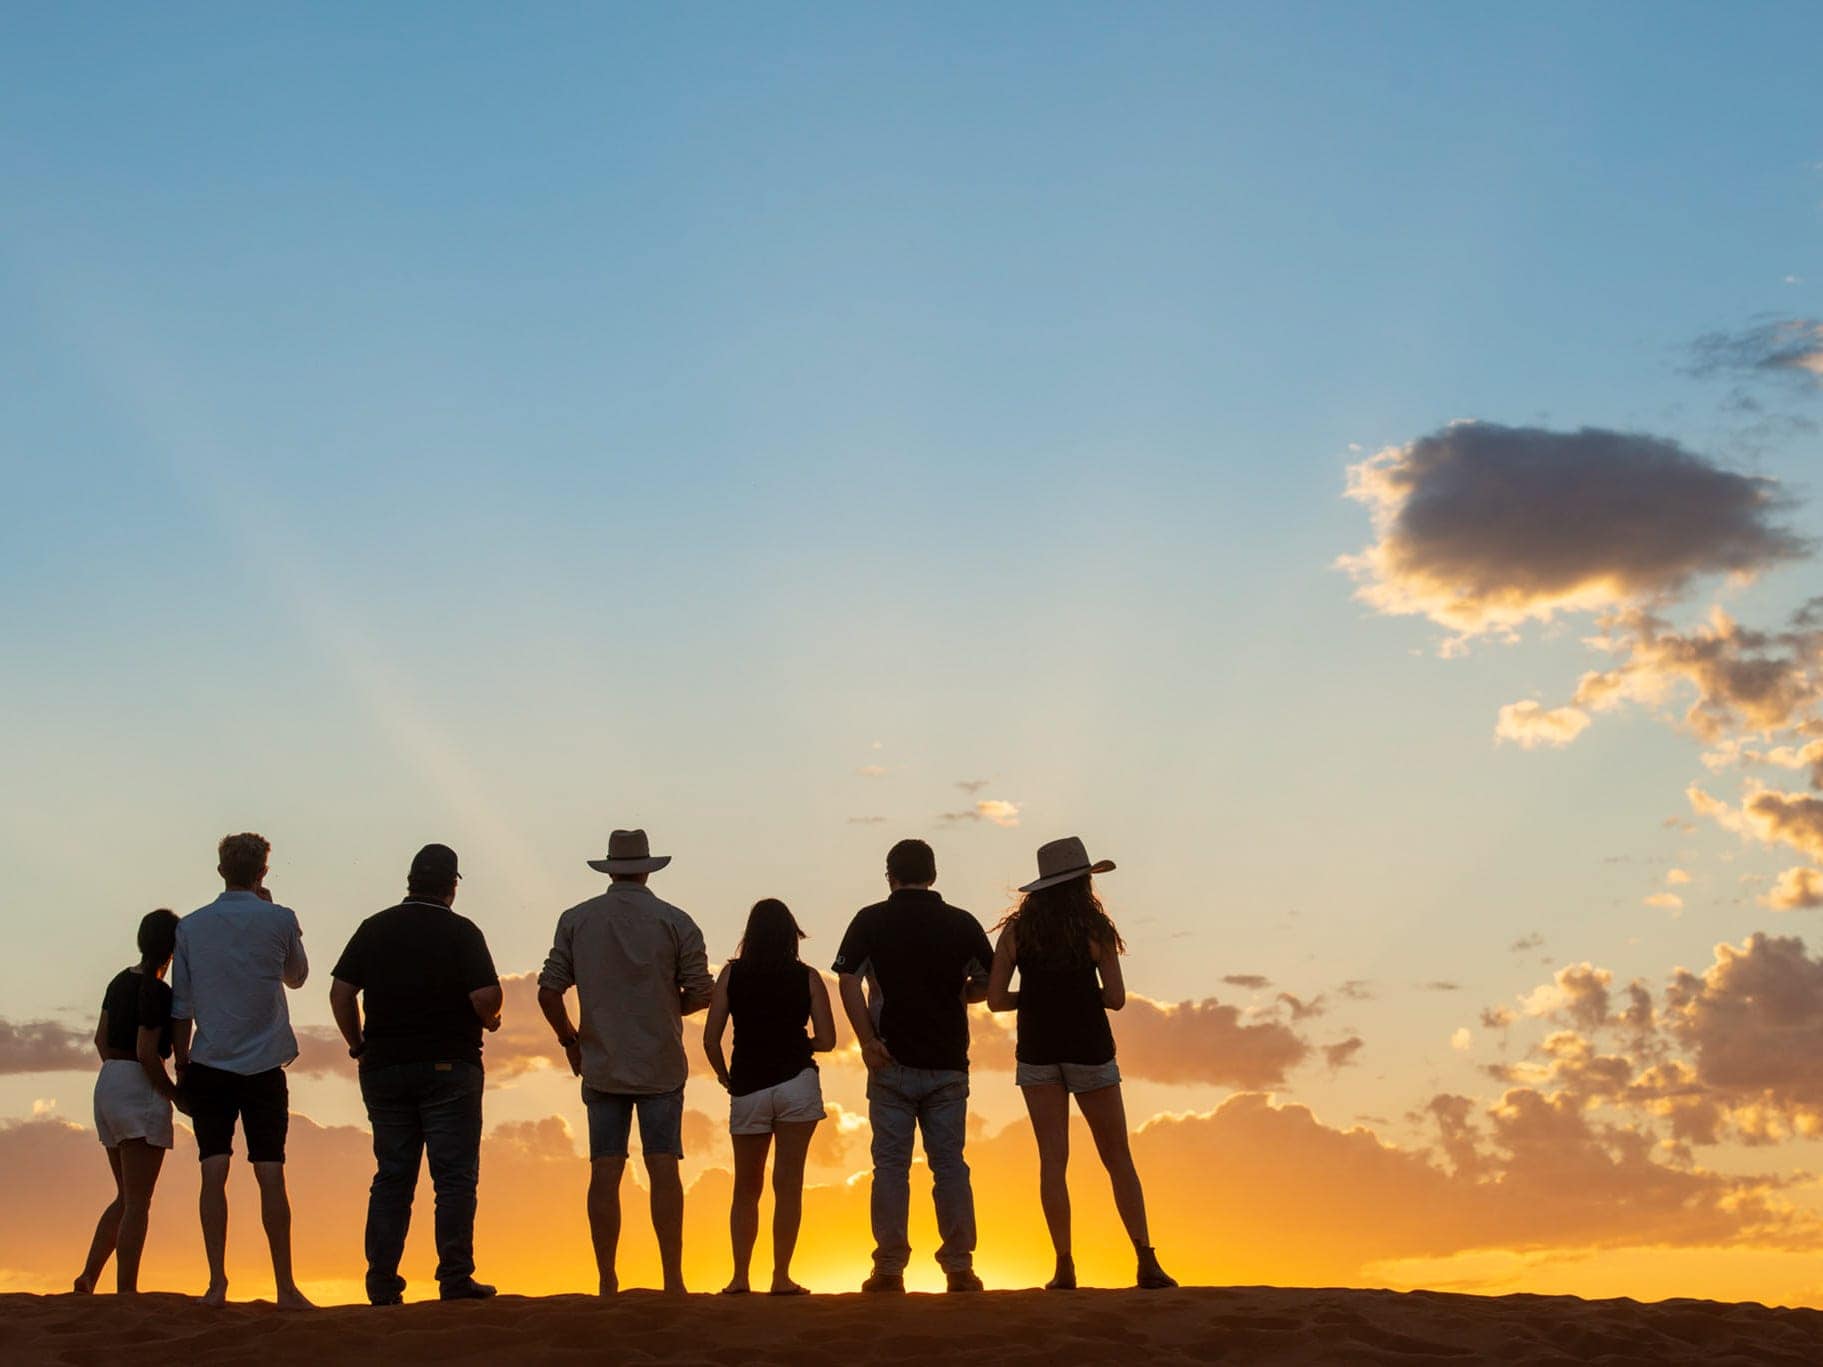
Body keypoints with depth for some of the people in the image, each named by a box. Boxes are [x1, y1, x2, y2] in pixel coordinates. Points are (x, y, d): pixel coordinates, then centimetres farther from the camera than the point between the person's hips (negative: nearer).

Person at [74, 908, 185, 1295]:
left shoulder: (121, 981, 11)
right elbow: (147, 1053, -19)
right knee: (137, 1201, -5)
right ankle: (125, 1291, -6)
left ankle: (89, 1277, 11)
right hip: (140, 1091, -9)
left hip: (107, 1087, 9)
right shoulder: (157, 992, -15)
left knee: (125, 1197, 18)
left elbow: (101, 1038, 17)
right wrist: (177, 1096, -9)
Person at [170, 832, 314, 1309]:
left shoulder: (191, 926, 3)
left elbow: (180, 1006, 5)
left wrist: (181, 1064, 15)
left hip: (209, 1065, 1)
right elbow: (297, 976, 17)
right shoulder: (280, 920, -2)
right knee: (270, 1174, -1)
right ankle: (285, 1287, 0)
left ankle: (217, 1283, -4)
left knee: (214, 1171, 1)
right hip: (265, 1065, -1)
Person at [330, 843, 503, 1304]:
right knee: (454, 1176, 0)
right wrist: (489, 1020, 7)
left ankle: (382, 1282, 7)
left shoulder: (374, 928, 6)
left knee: (391, 1176, 9)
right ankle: (455, 1279, -4)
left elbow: (340, 991, 3)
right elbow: (485, 996, -14)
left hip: (384, 1067, 4)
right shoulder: (461, 932, -5)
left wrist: (357, 1043, 15)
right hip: (449, 1067, -4)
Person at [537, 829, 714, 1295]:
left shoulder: (576, 920, 3)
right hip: (661, 1065, -1)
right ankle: (672, 1278, -3)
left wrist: (570, 1040, 13)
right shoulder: (674, 921, -1)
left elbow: (548, 993, -1)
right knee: (663, 1168, 0)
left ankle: (607, 1281, 3)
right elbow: (701, 993, -2)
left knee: (605, 1171, 3)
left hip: (601, 1065, 1)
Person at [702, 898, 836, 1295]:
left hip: (748, 1089, 1)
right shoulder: (807, 978, 1)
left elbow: (710, 1039, -2)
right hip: (797, 1082, -1)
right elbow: (826, 1040, -1)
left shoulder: (732, 974, 2)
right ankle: (781, 1276, -2)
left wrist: (725, 1077, 14)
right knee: (789, 1184, 1)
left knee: (746, 1188, 13)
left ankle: (740, 1276, 9)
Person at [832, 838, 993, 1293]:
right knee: (949, 1166, 6)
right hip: (948, 1063, 1)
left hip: (892, 1063, -1)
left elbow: (849, 981, -11)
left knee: (891, 1165, 3)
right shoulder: (961, 923, 4)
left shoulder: (871, 920, 0)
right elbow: (987, 983, 5)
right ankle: (959, 1268, 6)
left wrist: (867, 1039, -9)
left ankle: (890, 1268, 2)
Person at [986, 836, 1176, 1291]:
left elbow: (996, 998, -3)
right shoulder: (1095, 929, -5)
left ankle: (1064, 1267, -1)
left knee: (1053, 1159, 4)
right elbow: (1116, 998, -5)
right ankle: (1146, 1261, 3)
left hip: (1038, 1051, 1)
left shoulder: (1017, 930, 0)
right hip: (1088, 1049, -1)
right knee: (1118, 1160, 7)